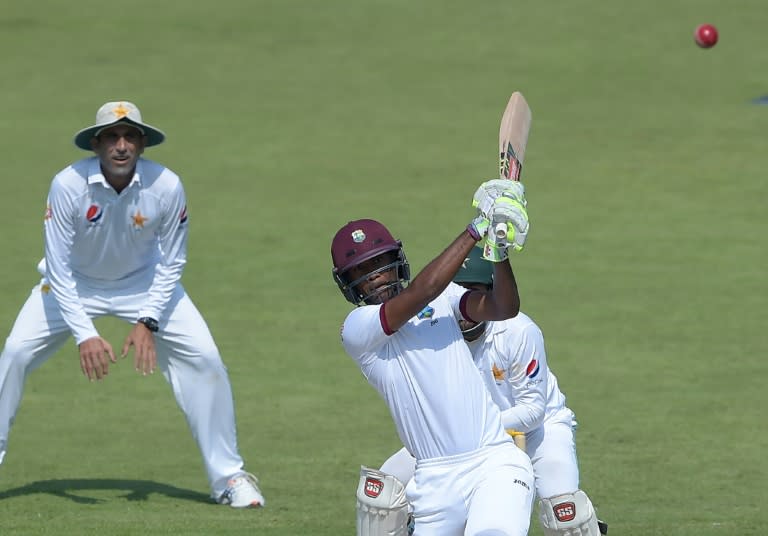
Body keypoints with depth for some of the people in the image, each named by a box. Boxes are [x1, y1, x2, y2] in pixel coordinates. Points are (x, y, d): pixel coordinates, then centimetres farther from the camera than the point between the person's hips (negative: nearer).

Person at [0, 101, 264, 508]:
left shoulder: (167, 186, -26)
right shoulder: (69, 185, -30)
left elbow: (171, 262, -12)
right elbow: (58, 267, -24)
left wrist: (148, 322, -22)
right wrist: (84, 334, -31)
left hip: (144, 282, 1)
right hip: (75, 283, -1)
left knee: (204, 359, -12)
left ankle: (227, 475, 1)